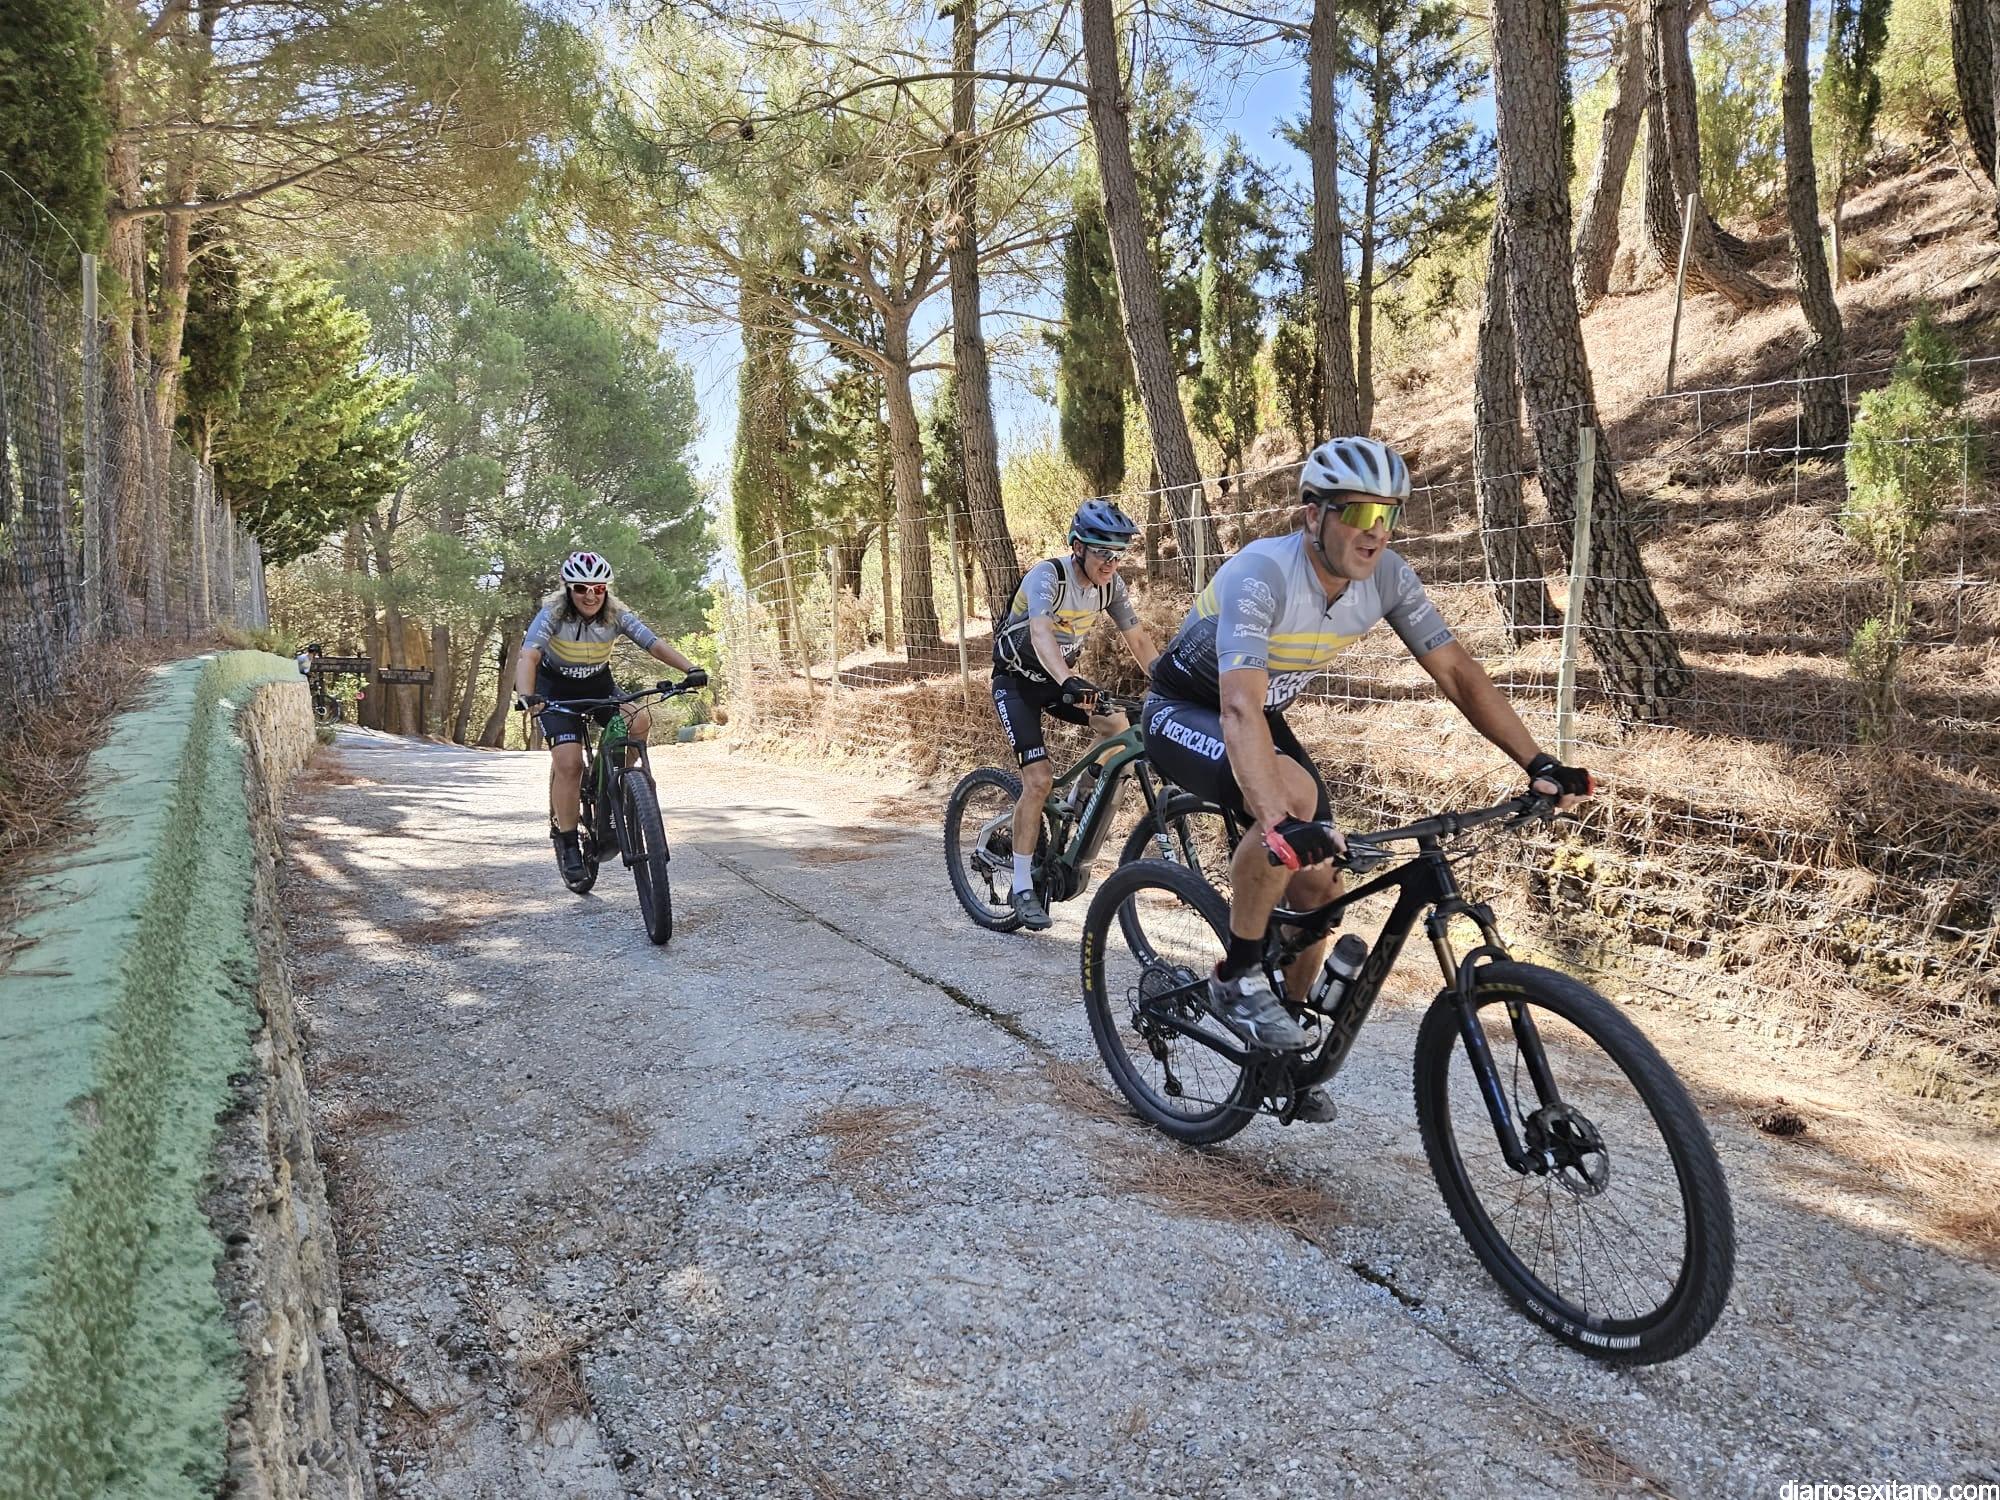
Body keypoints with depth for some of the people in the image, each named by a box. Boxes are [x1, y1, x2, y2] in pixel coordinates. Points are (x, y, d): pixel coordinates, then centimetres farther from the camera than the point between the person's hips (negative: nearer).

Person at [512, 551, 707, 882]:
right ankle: (565, 839, -4)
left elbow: (655, 644, -23)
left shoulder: (617, 615, -15)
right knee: (568, 762, -18)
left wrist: (690, 669, -40)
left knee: (639, 723, -24)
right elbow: (528, 657, -35)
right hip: (556, 689, -3)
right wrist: (526, 697, -54)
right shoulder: (552, 614, -24)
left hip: (598, 684, 3)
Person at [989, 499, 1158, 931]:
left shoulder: (1111, 585, -9)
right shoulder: (1047, 576, -28)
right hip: (1018, 680, -6)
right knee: (1039, 778, -19)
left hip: (1061, 678, 6)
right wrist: (1068, 682, -62)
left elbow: (1139, 641, -4)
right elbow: (1040, 633, -45)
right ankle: (1022, 887, -8)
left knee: (1120, 727, -20)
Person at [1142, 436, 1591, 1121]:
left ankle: (1281, 1049, 22)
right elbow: (1239, 708, -46)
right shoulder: (1260, 575, -34)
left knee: (1319, 886, -1)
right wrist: (1278, 824, -59)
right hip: (1185, 711, -7)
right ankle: (1237, 980, -16)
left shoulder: (1385, 576, -14)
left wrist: (1538, 764, -20)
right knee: (1294, 795, -36)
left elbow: (1456, 669, -10)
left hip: (1262, 715, 7)